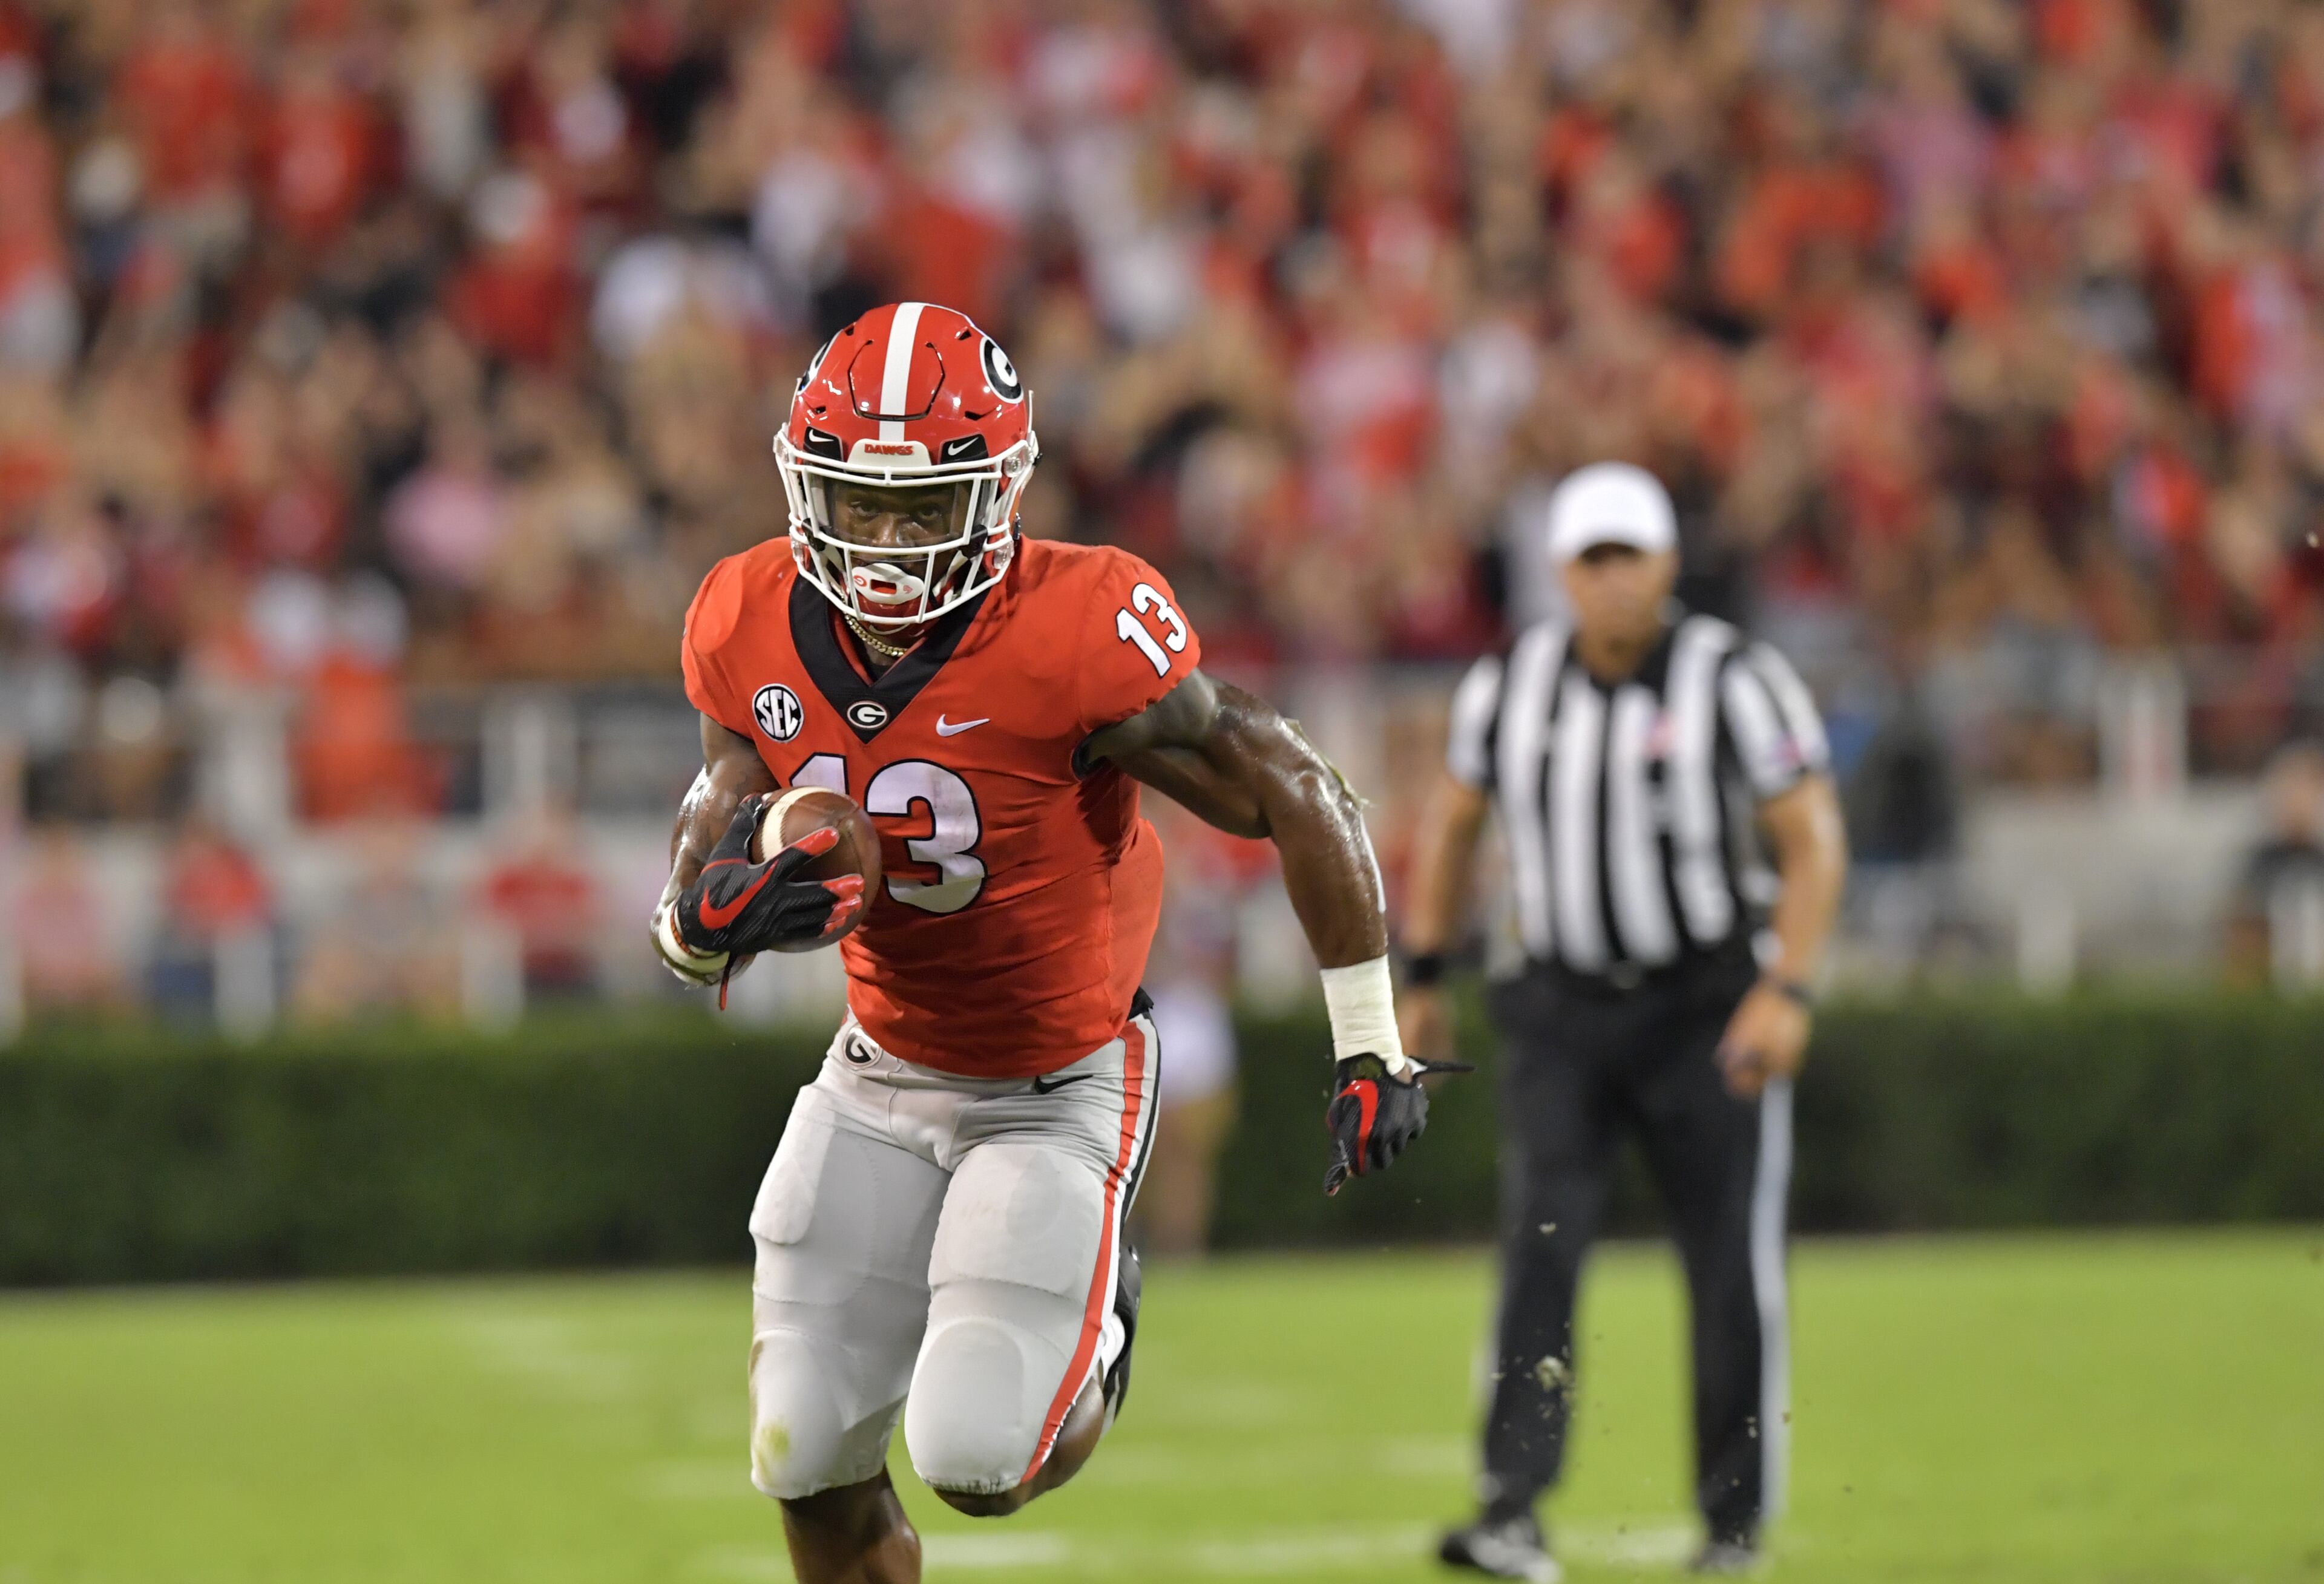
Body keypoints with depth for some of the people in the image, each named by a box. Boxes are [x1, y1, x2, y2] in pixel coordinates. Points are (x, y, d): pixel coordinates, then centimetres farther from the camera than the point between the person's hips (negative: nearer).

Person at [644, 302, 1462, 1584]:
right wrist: (710, 916, -27)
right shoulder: (754, 630, -12)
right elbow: (693, 896, -1)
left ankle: (1096, 1332, 22)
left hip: (1058, 1089, -4)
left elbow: (1300, 803, -17)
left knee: (977, 1461, -13)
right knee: (809, 1466, 2)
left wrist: (1371, 1050, -12)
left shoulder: (1076, 636, -27)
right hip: (880, 1078, 4)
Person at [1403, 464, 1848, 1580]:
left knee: (1733, 1269, -2)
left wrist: (1786, 992, -20)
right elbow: (1452, 824, 15)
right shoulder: (1510, 685, 1)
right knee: (1540, 1246, -14)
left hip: (1709, 1009, -2)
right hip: (1563, 1013, 2)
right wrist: (1422, 978, 13)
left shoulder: (1733, 683, -11)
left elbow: (1813, 839, -10)